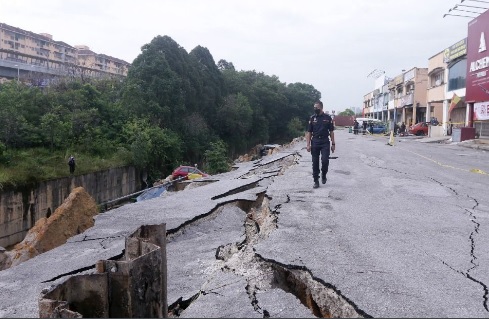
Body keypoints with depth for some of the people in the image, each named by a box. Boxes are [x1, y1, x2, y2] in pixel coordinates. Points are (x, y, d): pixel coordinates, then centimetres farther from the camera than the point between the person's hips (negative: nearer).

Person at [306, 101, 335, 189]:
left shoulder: (327, 118, 3)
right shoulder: (312, 118, 6)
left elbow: (331, 132, 5)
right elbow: (309, 132, 5)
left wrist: (333, 144, 0)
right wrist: (308, 144, -3)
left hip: (325, 143, -1)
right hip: (315, 143, 2)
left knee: (325, 161, -11)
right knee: (315, 163, 3)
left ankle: (324, 175, 17)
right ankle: (316, 181, 12)